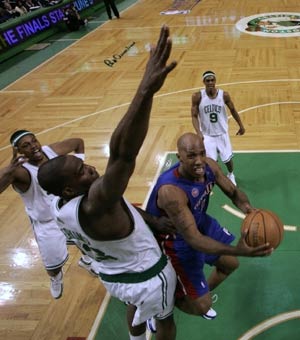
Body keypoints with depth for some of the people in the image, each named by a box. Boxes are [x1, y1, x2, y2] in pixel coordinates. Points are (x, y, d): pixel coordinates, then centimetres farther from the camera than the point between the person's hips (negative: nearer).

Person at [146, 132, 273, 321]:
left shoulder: (209, 166, -18)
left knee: (231, 263, 24)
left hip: (200, 222, 8)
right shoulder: (170, 191, -41)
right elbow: (193, 238, -40)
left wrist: (247, 206, -31)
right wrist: (238, 250, -52)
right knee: (201, 307, -4)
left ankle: (202, 295, 50)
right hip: (177, 240, -7)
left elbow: (233, 191, -5)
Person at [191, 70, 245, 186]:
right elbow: (194, 116, -12)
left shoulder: (224, 95, -13)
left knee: (227, 159, 11)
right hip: (207, 135, -1)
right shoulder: (197, 96, -17)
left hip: (222, 133, 1)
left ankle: (231, 174, 45)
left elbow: (233, 110, 4)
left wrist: (241, 125, 12)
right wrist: (199, 133, -25)